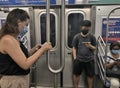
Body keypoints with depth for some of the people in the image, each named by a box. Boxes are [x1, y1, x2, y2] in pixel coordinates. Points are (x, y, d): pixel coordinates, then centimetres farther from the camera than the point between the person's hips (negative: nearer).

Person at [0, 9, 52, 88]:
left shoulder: (12, 38, 6)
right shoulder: (8, 40, -22)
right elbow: (25, 64, -23)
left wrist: (33, 50, 0)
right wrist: (42, 49, -17)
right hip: (13, 82, -9)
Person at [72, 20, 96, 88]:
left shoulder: (92, 37, -1)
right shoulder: (77, 37, -3)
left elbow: (94, 48, 4)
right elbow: (74, 48, 0)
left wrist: (90, 46, -17)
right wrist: (75, 58, -7)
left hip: (89, 60, 1)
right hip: (79, 59, 0)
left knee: (90, 75, 11)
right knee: (76, 74, 12)